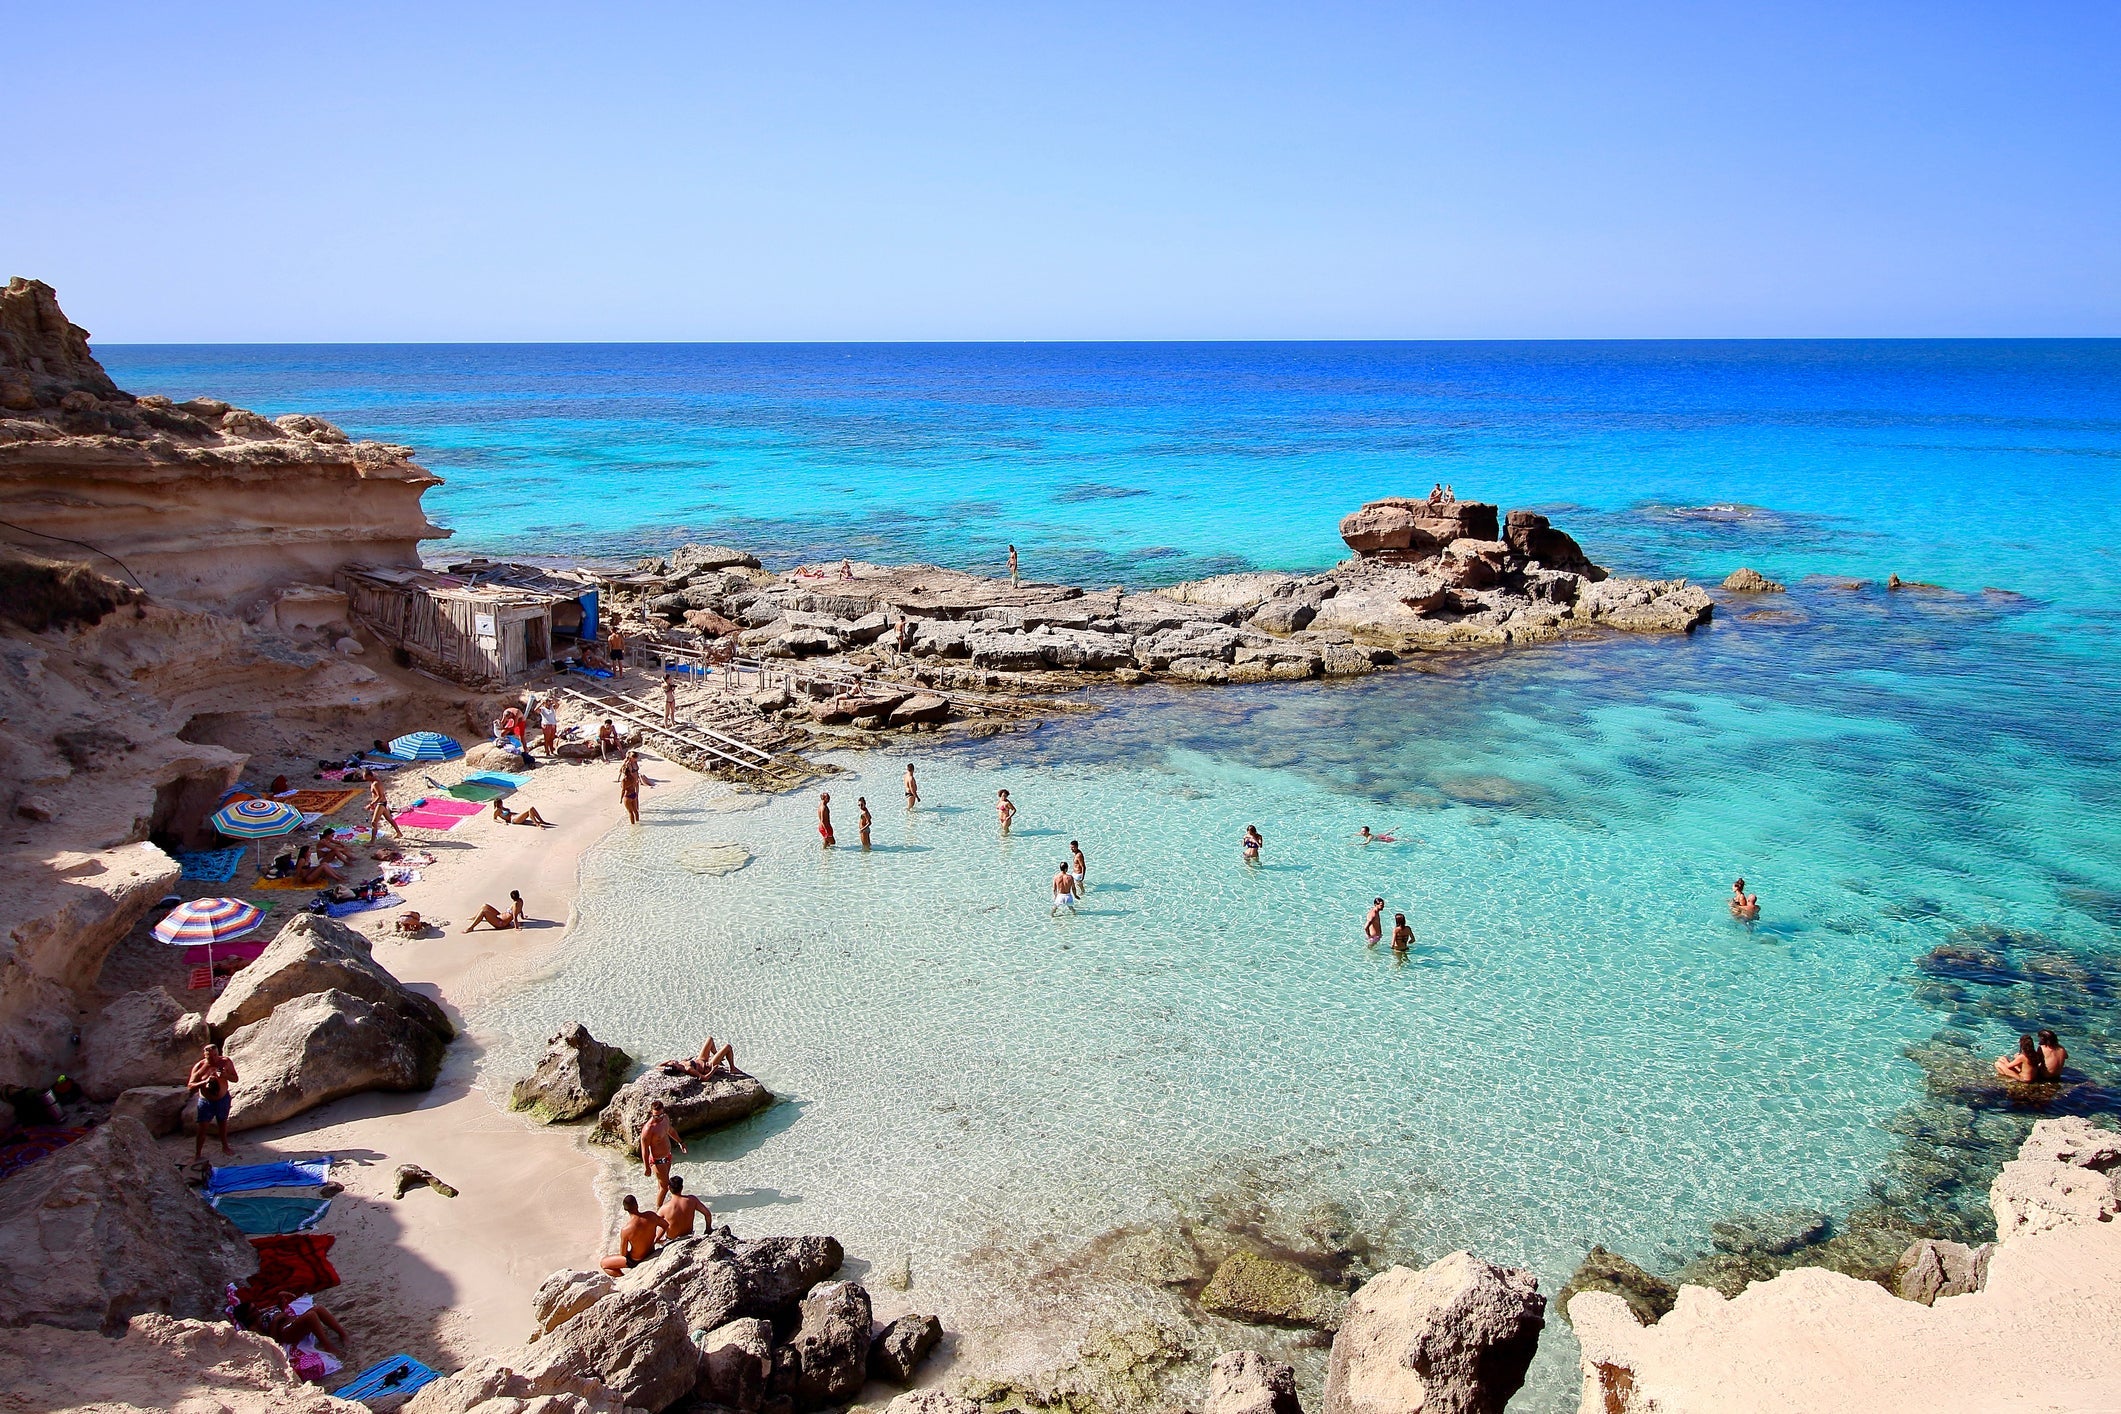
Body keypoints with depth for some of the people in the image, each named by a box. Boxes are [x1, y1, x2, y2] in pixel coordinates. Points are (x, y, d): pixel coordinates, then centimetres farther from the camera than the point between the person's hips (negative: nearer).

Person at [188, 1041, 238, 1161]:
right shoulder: (199, 1067, -17)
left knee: (223, 1123, 20)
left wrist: (226, 1075, -27)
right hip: (206, 1101, -2)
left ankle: (225, 1147, 39)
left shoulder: (226, 1062, -11)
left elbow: (235, 1079, -5)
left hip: (223, 1099, 2)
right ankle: (198, 1154, 10)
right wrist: (205, 1082, -33)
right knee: (202, 1128, -2)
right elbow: (190, 1086, -17)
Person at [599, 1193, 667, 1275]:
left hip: (635, 1261, -4)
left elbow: (623, 1254, -18)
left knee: (601, 1262, 11)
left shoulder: (625, 1230, -32)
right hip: (652, 1254, 4)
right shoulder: (651, 1216, -21)